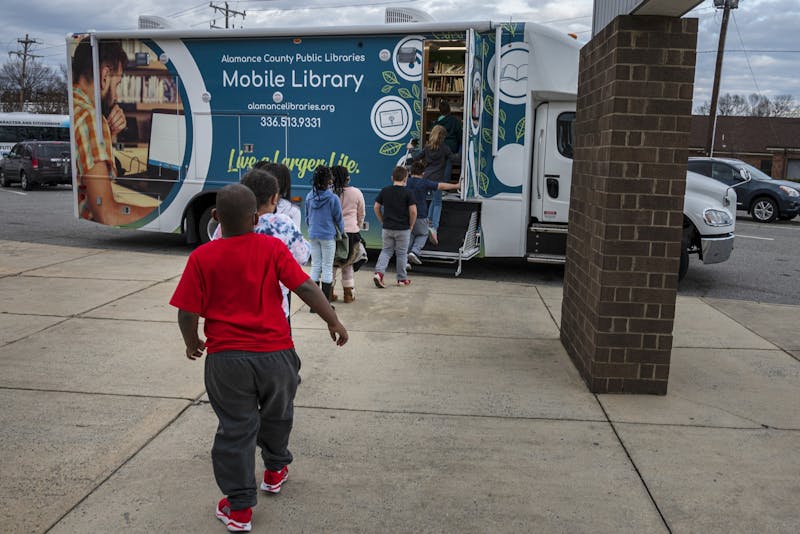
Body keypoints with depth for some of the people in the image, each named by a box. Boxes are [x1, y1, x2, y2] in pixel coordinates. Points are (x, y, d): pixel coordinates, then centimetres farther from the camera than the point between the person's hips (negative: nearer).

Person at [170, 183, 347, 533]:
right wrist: (333, 320, 0)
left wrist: (192, 343, 12)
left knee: (235, 429, 11)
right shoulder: (273, 248, -6)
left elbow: (187, 312, -6)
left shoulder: (202, 257, -6)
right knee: (276, 415, 25)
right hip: (275, 353, 1)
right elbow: (305, 287, -10)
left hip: (226, 357, -1)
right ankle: (275, 471, 46)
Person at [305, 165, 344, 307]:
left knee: (315, 266, 11)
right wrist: (342, 232, 15)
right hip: (328, 236, -4)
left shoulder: (309, 197, -1)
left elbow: (307, 217, 10)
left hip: (313, 236, 4)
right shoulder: (333, 198, -13)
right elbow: (338, 218, -3)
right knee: (327, 268, 4)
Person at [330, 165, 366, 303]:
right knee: (348, 264, 11)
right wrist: (357, 227, 23)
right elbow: (361, 214, 8)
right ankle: (348, 294, 13)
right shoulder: (356, 193, -2)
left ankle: (330, 293, 15)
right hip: (351, 232, 0)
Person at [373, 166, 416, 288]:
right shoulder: (407, 193, -9)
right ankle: (402, 279, 18)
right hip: (403, 229, -3)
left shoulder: (384, 191, 1)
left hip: (387, 228, 3)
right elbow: (413, 211, -13)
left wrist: (383, 221, 12)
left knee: (386, 251, 13)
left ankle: (378, 272, -7)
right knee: (401, 253, 9)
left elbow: (376, 207, 4)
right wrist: (411, 225, 1)